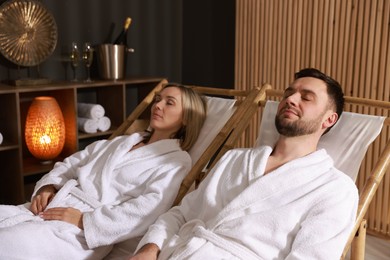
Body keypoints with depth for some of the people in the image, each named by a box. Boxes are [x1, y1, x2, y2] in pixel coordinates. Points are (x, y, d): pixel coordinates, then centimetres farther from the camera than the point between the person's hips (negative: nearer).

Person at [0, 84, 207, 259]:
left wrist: (85, 220, -19)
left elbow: (150, 209, -15)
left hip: (81, 232, -7)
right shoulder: (118, 142, 24)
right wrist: (47, 187, 2)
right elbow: (69, 164, 24)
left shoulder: (176, 161, 2)